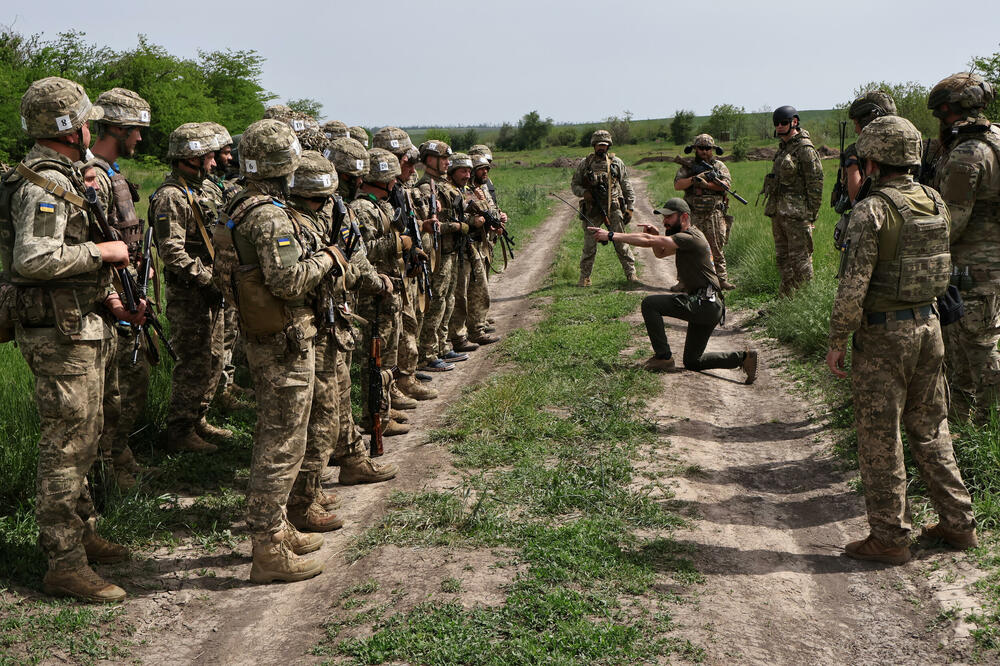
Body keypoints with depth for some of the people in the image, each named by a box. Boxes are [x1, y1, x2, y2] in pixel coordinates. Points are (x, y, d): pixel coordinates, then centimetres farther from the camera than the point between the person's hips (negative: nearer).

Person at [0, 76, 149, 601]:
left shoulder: (62, 179, 16)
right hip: (60, 335, -10)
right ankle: (64, 565, 2)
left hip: (80, 326, 10)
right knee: (66, 445, -5)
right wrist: (101, 251, -22)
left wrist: (108, 302, 15)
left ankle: (82, 534, 32)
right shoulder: (43, 185, -17)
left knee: (82, 437, 18)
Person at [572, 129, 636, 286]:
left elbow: (627, 186, 9)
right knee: (589, 245, 1)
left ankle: (631, 273, 9)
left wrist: (630, 207, 3)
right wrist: (584, 193, -10)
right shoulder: (585, 163, 6)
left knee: (621, 242, -1)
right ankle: (584, 276, 11)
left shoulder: (616, 163, 7)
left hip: (614, 209, 0)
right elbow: (575, 185, 11)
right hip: (592, 210, 0)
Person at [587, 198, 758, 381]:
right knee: (692, 362, 15)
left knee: (649, 303, -14)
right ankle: (743, 357, 12)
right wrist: (656, 235, 4)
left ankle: (664, 358, -10)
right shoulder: (686, 238, 17)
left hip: (704, 304, -11)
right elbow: (660, 253, 26)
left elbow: (648, 241, -23)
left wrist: (611, 235, -23)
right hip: (708, 306, 11)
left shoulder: (690, 238, -15)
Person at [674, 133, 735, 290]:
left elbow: (726, 184, -6)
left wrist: (706, 184, -15)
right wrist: (693, 179, -17)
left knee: (717, 249, 3)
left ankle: (722, 279, 8)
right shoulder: (687, 167, 9)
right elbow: (677, 185, -3)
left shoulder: (719, 165, 9)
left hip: (715, 214, 0)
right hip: (693, 215, 0)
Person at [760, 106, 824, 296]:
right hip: (778, 212, 9)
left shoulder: (805, 149, -10)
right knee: (782, 258, 13)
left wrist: (811, 215, -16)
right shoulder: (783, 148, 16)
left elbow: (816, 183, -13)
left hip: (796, 213, -9)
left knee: (800, 259, -6)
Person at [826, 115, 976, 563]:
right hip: (929, 326, 7)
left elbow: (853, 287, -20)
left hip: (883, 333, -7)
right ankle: (958, 523, 25)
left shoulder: (871, 211, -18)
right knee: (930, 428, 18)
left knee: (880, 438, 3)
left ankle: (889, 538, 11)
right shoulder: (936, 202, 5)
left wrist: (837, 342, -12)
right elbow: (943, 267, 15)